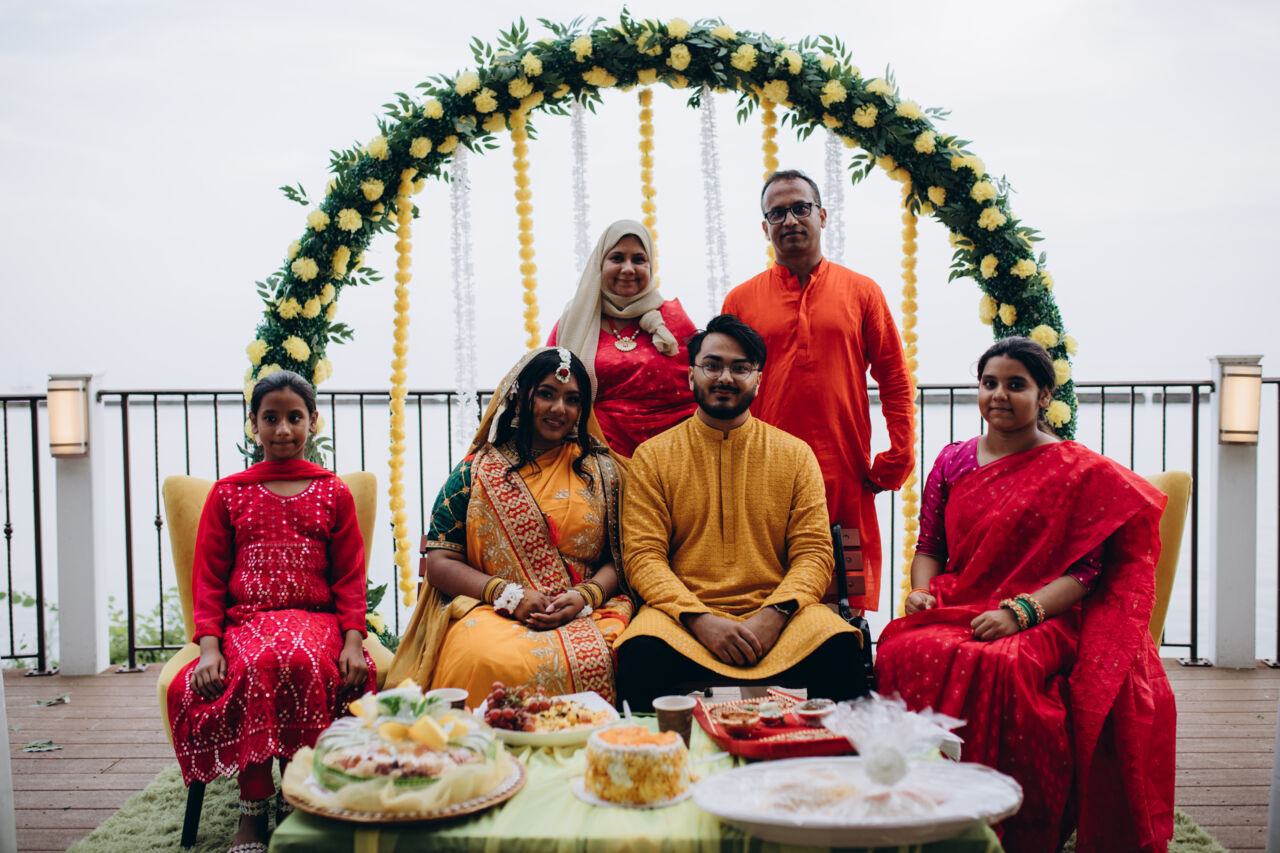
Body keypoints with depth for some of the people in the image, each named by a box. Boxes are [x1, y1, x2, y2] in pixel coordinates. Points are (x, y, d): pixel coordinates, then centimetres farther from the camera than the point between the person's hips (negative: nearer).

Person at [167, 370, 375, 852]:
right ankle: (253, 811, -22)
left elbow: (349, 576, 9)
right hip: (244, 621, 1)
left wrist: (353, 640, -8)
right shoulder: (228, 494, 15)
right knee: (254, 667, -35)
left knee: (302, 661, -36)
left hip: (315, 618, 0)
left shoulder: (333, 494, 14)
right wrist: (209, 646, -5)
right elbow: (208, 577, 11)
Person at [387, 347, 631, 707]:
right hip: (490, 613, -1)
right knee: (492, 662, -36)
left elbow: (616, 561, 11)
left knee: (589, 660, -33)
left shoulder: (601, 471, 15)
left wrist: (584, 597, -10)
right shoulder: (477, 472, 10)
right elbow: (439, 562, 4)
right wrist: (509, 595, -10)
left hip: (585, 614, 2)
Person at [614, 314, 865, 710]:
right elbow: (642, 555, 0)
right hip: (682, 615, -1)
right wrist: (699, 618, -16)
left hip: (776, 615, 1)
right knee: (644, 656, -34)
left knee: (839, 654, -30)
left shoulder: (795, 454, 11)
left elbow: (813, 552, 5)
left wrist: (773, 615, -14)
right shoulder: (653, 456, 8)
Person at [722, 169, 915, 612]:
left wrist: (895, 461, 4)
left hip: (846, 480, 0)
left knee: (849, 606, 3)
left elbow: (895, 381, 11)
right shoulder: (740, 300, 10)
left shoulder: (862, 292, 10)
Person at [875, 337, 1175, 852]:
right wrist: (921, 591, -1)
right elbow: (929, 545, 20)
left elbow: (1084, 571, -4)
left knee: (998, 667, -38)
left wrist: (1018, 612, -19)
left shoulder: (1081, 472, 3)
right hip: (954, 612, 4)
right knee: (904, 653, -31)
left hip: (1043, 619, -3)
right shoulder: (952, 462, 16)